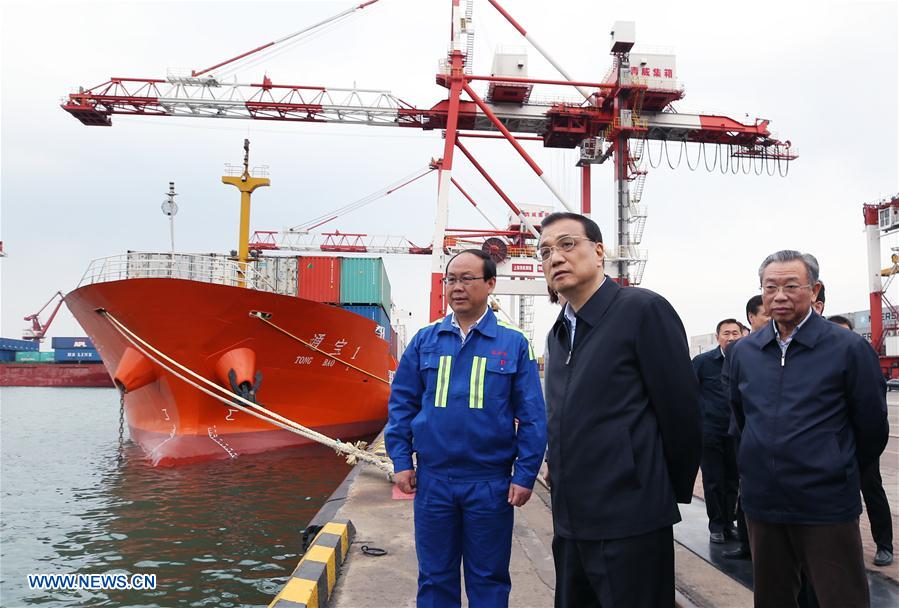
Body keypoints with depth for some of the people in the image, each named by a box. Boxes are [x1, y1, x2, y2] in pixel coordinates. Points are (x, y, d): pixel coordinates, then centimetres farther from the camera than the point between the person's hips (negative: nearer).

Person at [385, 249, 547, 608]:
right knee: (435, 579, 15)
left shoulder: (514, 343, -3)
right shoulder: (424, 340, 3)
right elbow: (401, 403, 6)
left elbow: (532, 415, -3)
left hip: (491, 483, -1)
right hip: (432, 480, 2)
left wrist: (525, 475, -7)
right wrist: (401, 462, 0)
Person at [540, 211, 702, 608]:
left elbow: (682, 411, -11)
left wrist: (671, 494, -2)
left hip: (630, 523, -7)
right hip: (570, 523, 8)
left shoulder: (643, 310, -12)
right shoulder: (558, 332, 12)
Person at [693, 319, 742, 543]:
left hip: (735, 432, 2)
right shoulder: (702, 361, -5)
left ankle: (728, 523, 25)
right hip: (710, 431, -2)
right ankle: (716, 525, 19)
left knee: (733, 481, 10)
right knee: (713, 481, 6)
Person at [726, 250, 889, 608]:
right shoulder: (742, 352, 4)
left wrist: (840, 472, 10)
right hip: (761, 500, 4)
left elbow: (871, 427, 0)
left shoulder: (849, 348, -8)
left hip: (827, 506, -4)